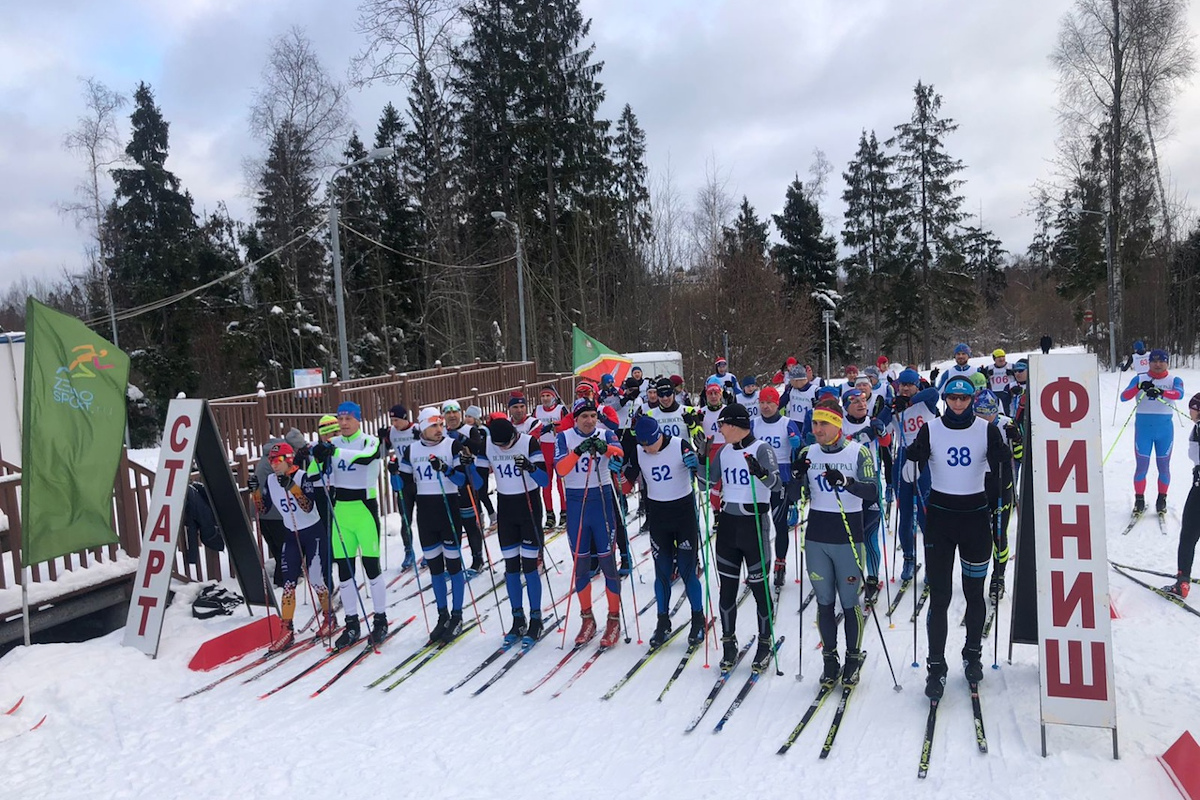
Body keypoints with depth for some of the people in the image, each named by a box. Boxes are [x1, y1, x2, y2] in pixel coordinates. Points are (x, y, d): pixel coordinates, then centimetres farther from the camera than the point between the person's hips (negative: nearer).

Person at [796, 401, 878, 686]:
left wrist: (845, 481, -32)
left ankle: (853, 658, 21)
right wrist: (799, 475, -15)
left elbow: (872, 493, -16)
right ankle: (830, 659, 23)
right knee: (824, 601, 10)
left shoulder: (858, 452, -5)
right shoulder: (808, 453, 5)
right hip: (816, 537, 3)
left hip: (848, 537, -3)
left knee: (850, 602, 4)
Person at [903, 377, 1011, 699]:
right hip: (940, 514, -1)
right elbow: (910, 474, -4)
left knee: (974, 592, 12)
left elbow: (1000, 470, 0)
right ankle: (936, 667, 5)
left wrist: (1010, 447, -16)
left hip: (975, 514, 1)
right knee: (939, 596, -3)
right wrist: (913, 455, -23)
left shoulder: (986, 430, 0)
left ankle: (973, 655, 31)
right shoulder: (930, 430, -2)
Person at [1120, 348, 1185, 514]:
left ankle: (1162, 499, 22)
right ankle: (1139, 500, 12)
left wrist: (1161, 392, -39)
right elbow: (1124, 397, -9)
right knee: (1142, 466, 1)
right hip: (1143, 427, 0)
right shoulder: (1139, 379, 4)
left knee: (1163, 466, 8)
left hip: (1165, 427, 0)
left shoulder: (1174, 380, 3)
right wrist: (1139, 387, -27)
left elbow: (1179, 394, -19)